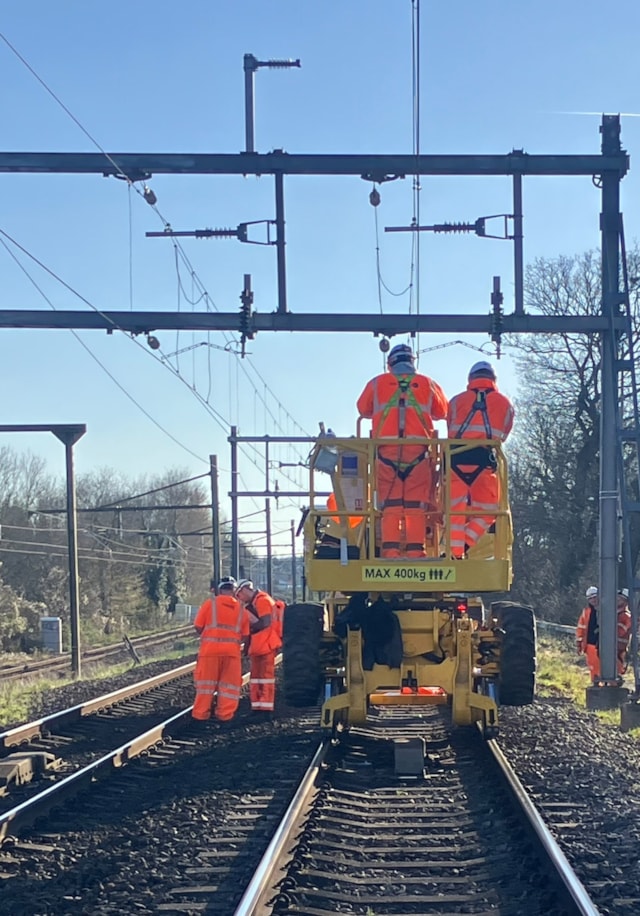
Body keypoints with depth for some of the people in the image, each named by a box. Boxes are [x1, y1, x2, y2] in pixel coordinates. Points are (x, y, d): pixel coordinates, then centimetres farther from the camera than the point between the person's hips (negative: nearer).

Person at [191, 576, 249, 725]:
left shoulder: (210, 603, 0)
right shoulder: (240, 608, 8)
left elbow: (198, 626, -1)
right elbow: (245, 635, 7)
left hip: (210, 647, -1)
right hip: (232, 650, 1)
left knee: (206, 683, 6)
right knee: (229, 684, 9)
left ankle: (200, 714, 8)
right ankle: (225, 714, 7)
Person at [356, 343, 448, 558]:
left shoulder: (377, 383, 12)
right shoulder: (427, 384, 13)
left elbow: (363, 410, 24)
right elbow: (442, 412, 24)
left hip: (386, 449, 0)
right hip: (418, 449, 0)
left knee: (390, 503, -1)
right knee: (416, 505, -1)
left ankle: (390, 550, -9)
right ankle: (415, 549, -8)